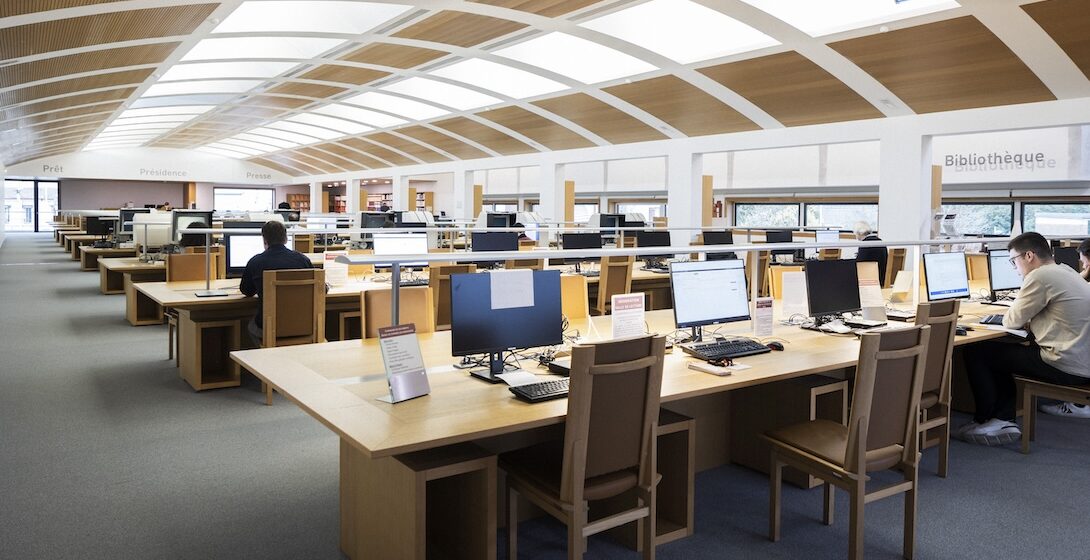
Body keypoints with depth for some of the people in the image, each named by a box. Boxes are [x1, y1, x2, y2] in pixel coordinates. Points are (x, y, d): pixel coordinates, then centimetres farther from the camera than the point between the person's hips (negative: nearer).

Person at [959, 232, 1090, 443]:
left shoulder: (1040, 276, -15)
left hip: (1066, 368, -10)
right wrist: (1031, 322, 9)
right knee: (999, 353, 23)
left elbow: (1012, 320, -8)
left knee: (975, 351, -3)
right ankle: (1004, 421, 16)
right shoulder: (1067, 272, 15)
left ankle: (985, 421, 8)